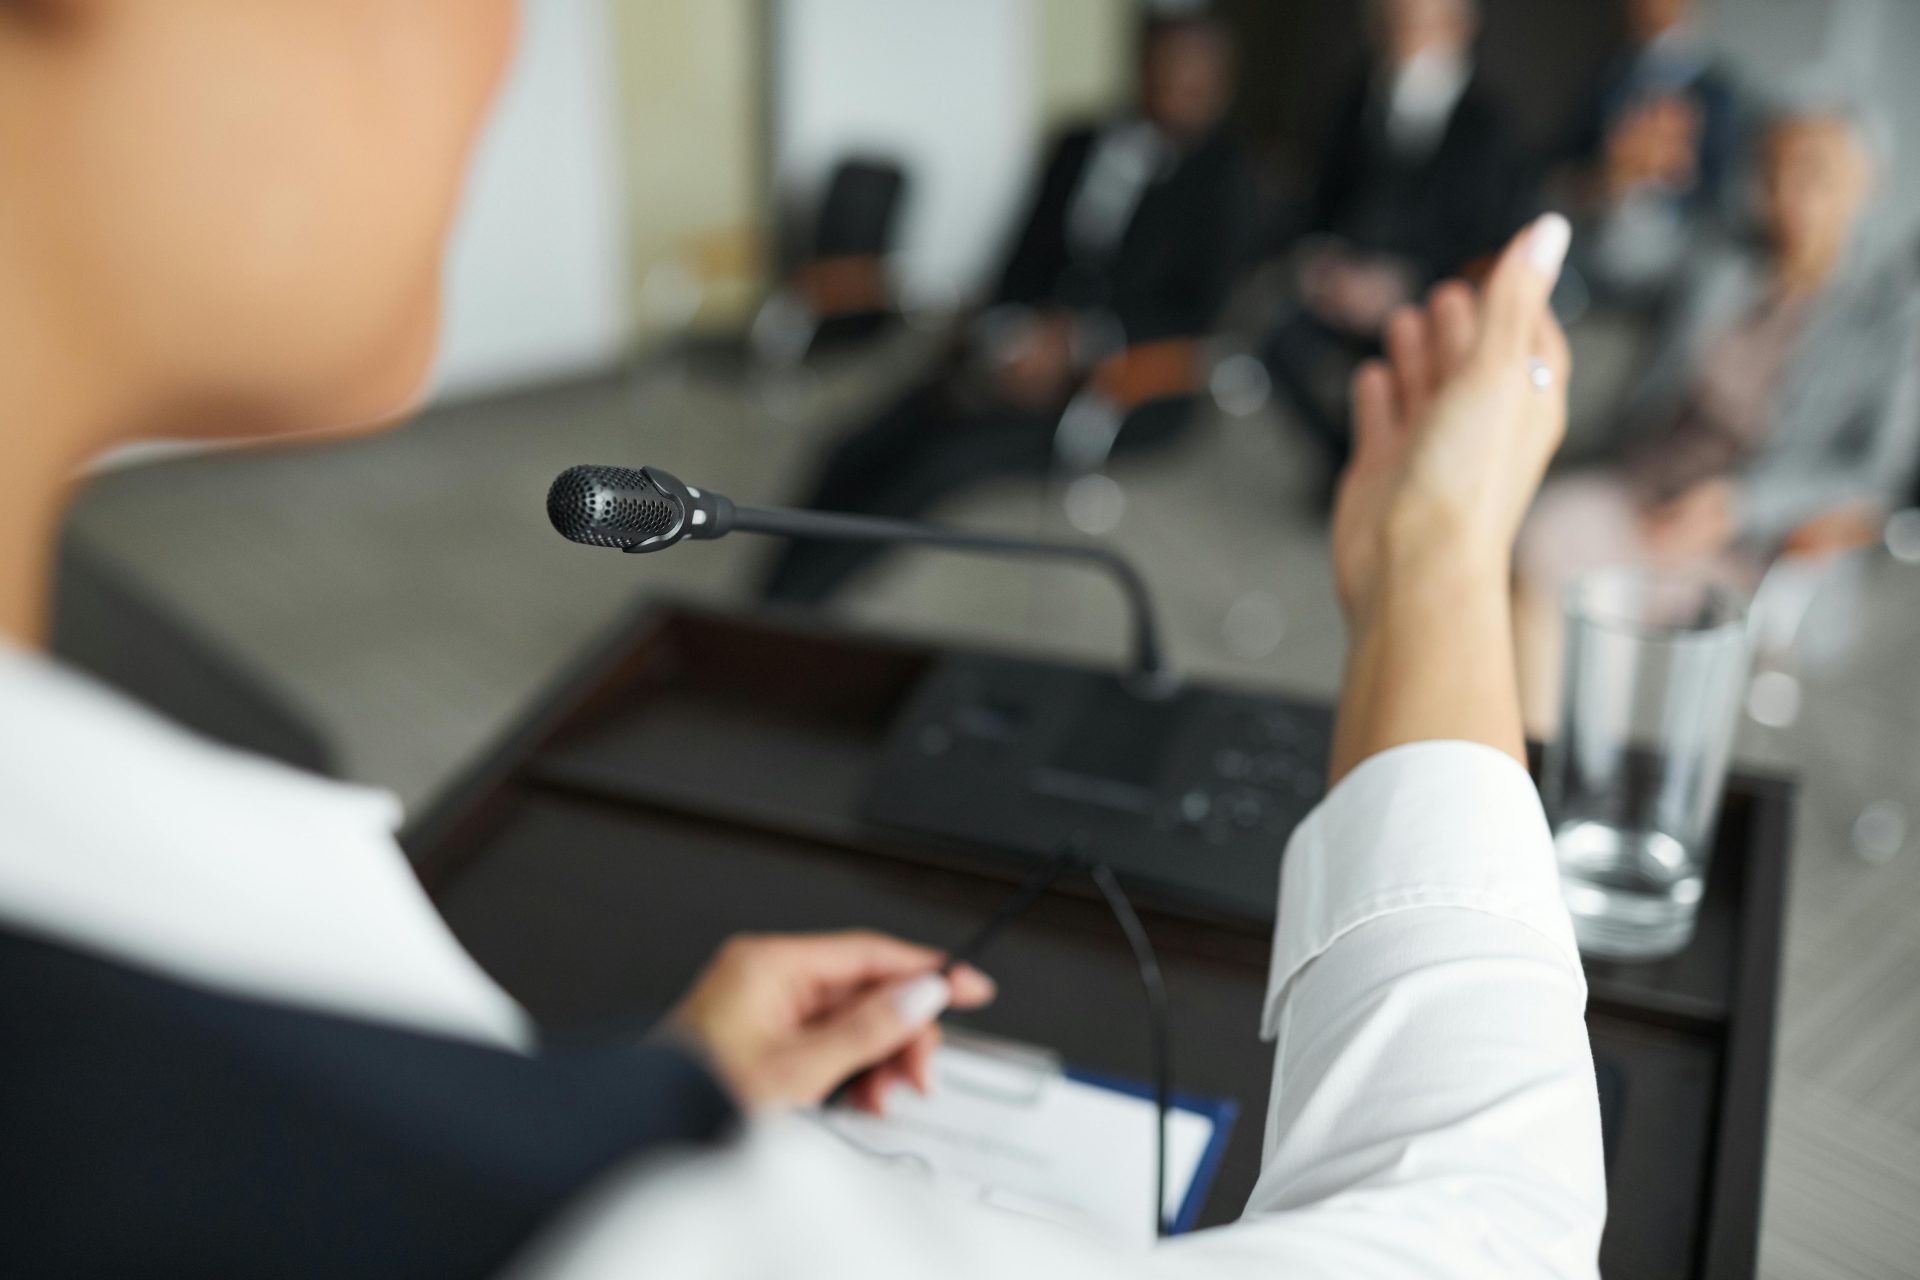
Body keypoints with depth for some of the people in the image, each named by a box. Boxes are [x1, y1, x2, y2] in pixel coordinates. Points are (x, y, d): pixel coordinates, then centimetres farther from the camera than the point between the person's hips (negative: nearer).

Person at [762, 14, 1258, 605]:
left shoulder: (1224, 175, 1)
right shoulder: (1080, 148, 13)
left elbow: (1197, 308, -7)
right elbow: (1030, 260, 10)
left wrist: (1077, 340, -21)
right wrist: (1001, 341, -10)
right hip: (1031, 354, 5)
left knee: (941, 455, -27)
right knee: (862, 453, -18)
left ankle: (782, 611, -17)